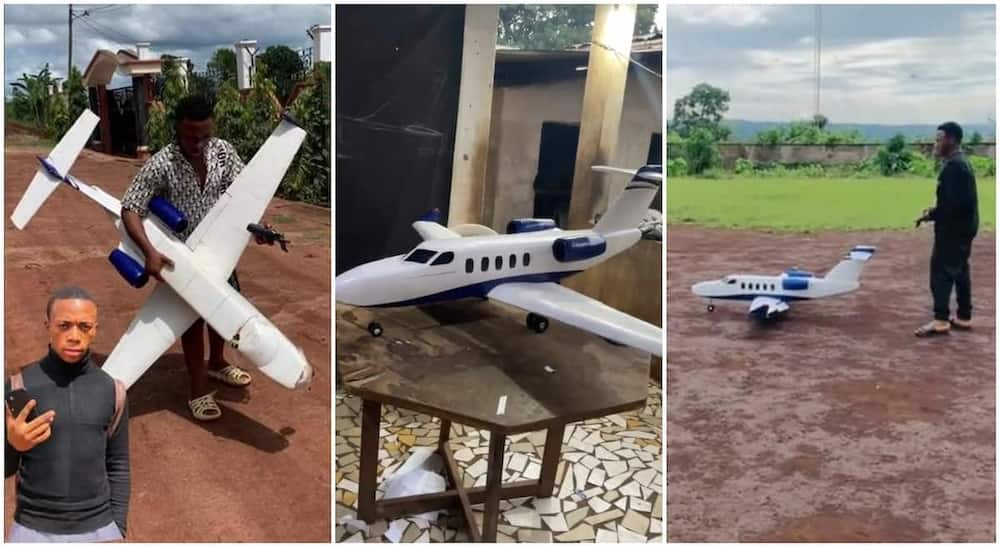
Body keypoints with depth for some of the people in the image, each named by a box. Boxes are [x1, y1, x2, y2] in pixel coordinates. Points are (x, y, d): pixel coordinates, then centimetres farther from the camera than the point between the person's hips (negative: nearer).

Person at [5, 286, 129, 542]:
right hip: (33, 529, -1)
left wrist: (118, 528, 3)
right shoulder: (19, 386, -6)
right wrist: (13, 445, -19)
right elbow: (6, 468, 1)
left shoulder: (112, 390, -1)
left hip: (97, 528, 1)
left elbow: (118, 465, 6)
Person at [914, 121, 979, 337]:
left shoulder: (953, 166, -19)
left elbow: (954, 202, -26)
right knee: (960, 272, 15)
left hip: (953, 229, -11)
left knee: (941, 271, -9)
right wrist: (936, 210, 11)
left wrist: (932, 215, -15)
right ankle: (963, 317, 22)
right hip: (962, 227, 11)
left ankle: (941, 320, -9)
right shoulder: (960, 163, 14)